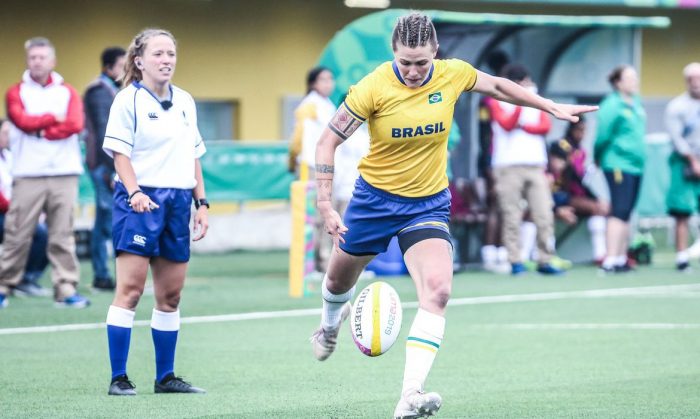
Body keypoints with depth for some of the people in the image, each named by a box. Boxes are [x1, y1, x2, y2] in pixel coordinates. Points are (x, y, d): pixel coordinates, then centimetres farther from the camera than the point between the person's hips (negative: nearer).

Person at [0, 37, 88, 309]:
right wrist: (54, 118, -4)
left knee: (62, 235, -1)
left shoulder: (67, 92, 11)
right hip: (28, 174, -1)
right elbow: (23, 121, -10)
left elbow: (76, 124, -6)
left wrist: (40, 130, -7)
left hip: (64, 173, 1)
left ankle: (65, 289, 0)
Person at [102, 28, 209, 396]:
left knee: (171, 294, 8)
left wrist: (201, 203, 14)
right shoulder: (129, 99, -3)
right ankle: (118, 378, -10)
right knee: (130, 289, -10)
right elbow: (120, 153, -8)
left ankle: (165, 376, 15)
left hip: (178, 202, 6)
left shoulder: (185, 102, 15)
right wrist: (134, 192, -22)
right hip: (140, 201, -6)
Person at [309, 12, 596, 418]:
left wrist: (553, 108, 14)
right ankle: (331, 324, 60)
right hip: (375, 196, -1)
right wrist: (326, 205, -22)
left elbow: (498, 86, 10)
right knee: (340, 279, 20)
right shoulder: (374, 87, -21)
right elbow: (329, 141, -15)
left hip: (429, 202, 1)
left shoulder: (453, 75, -12)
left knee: (438, 290, -23)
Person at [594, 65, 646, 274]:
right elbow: (603, 137, -13)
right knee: (619, 212, -13)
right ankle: (610, 261, -16)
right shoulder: (612, 106, -14)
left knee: (626, 214, 13)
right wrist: (598, 159, 0)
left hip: (635, 165, 8)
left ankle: (621, 258, 20)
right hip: (618, 165, -8)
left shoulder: (636, 103, 12)